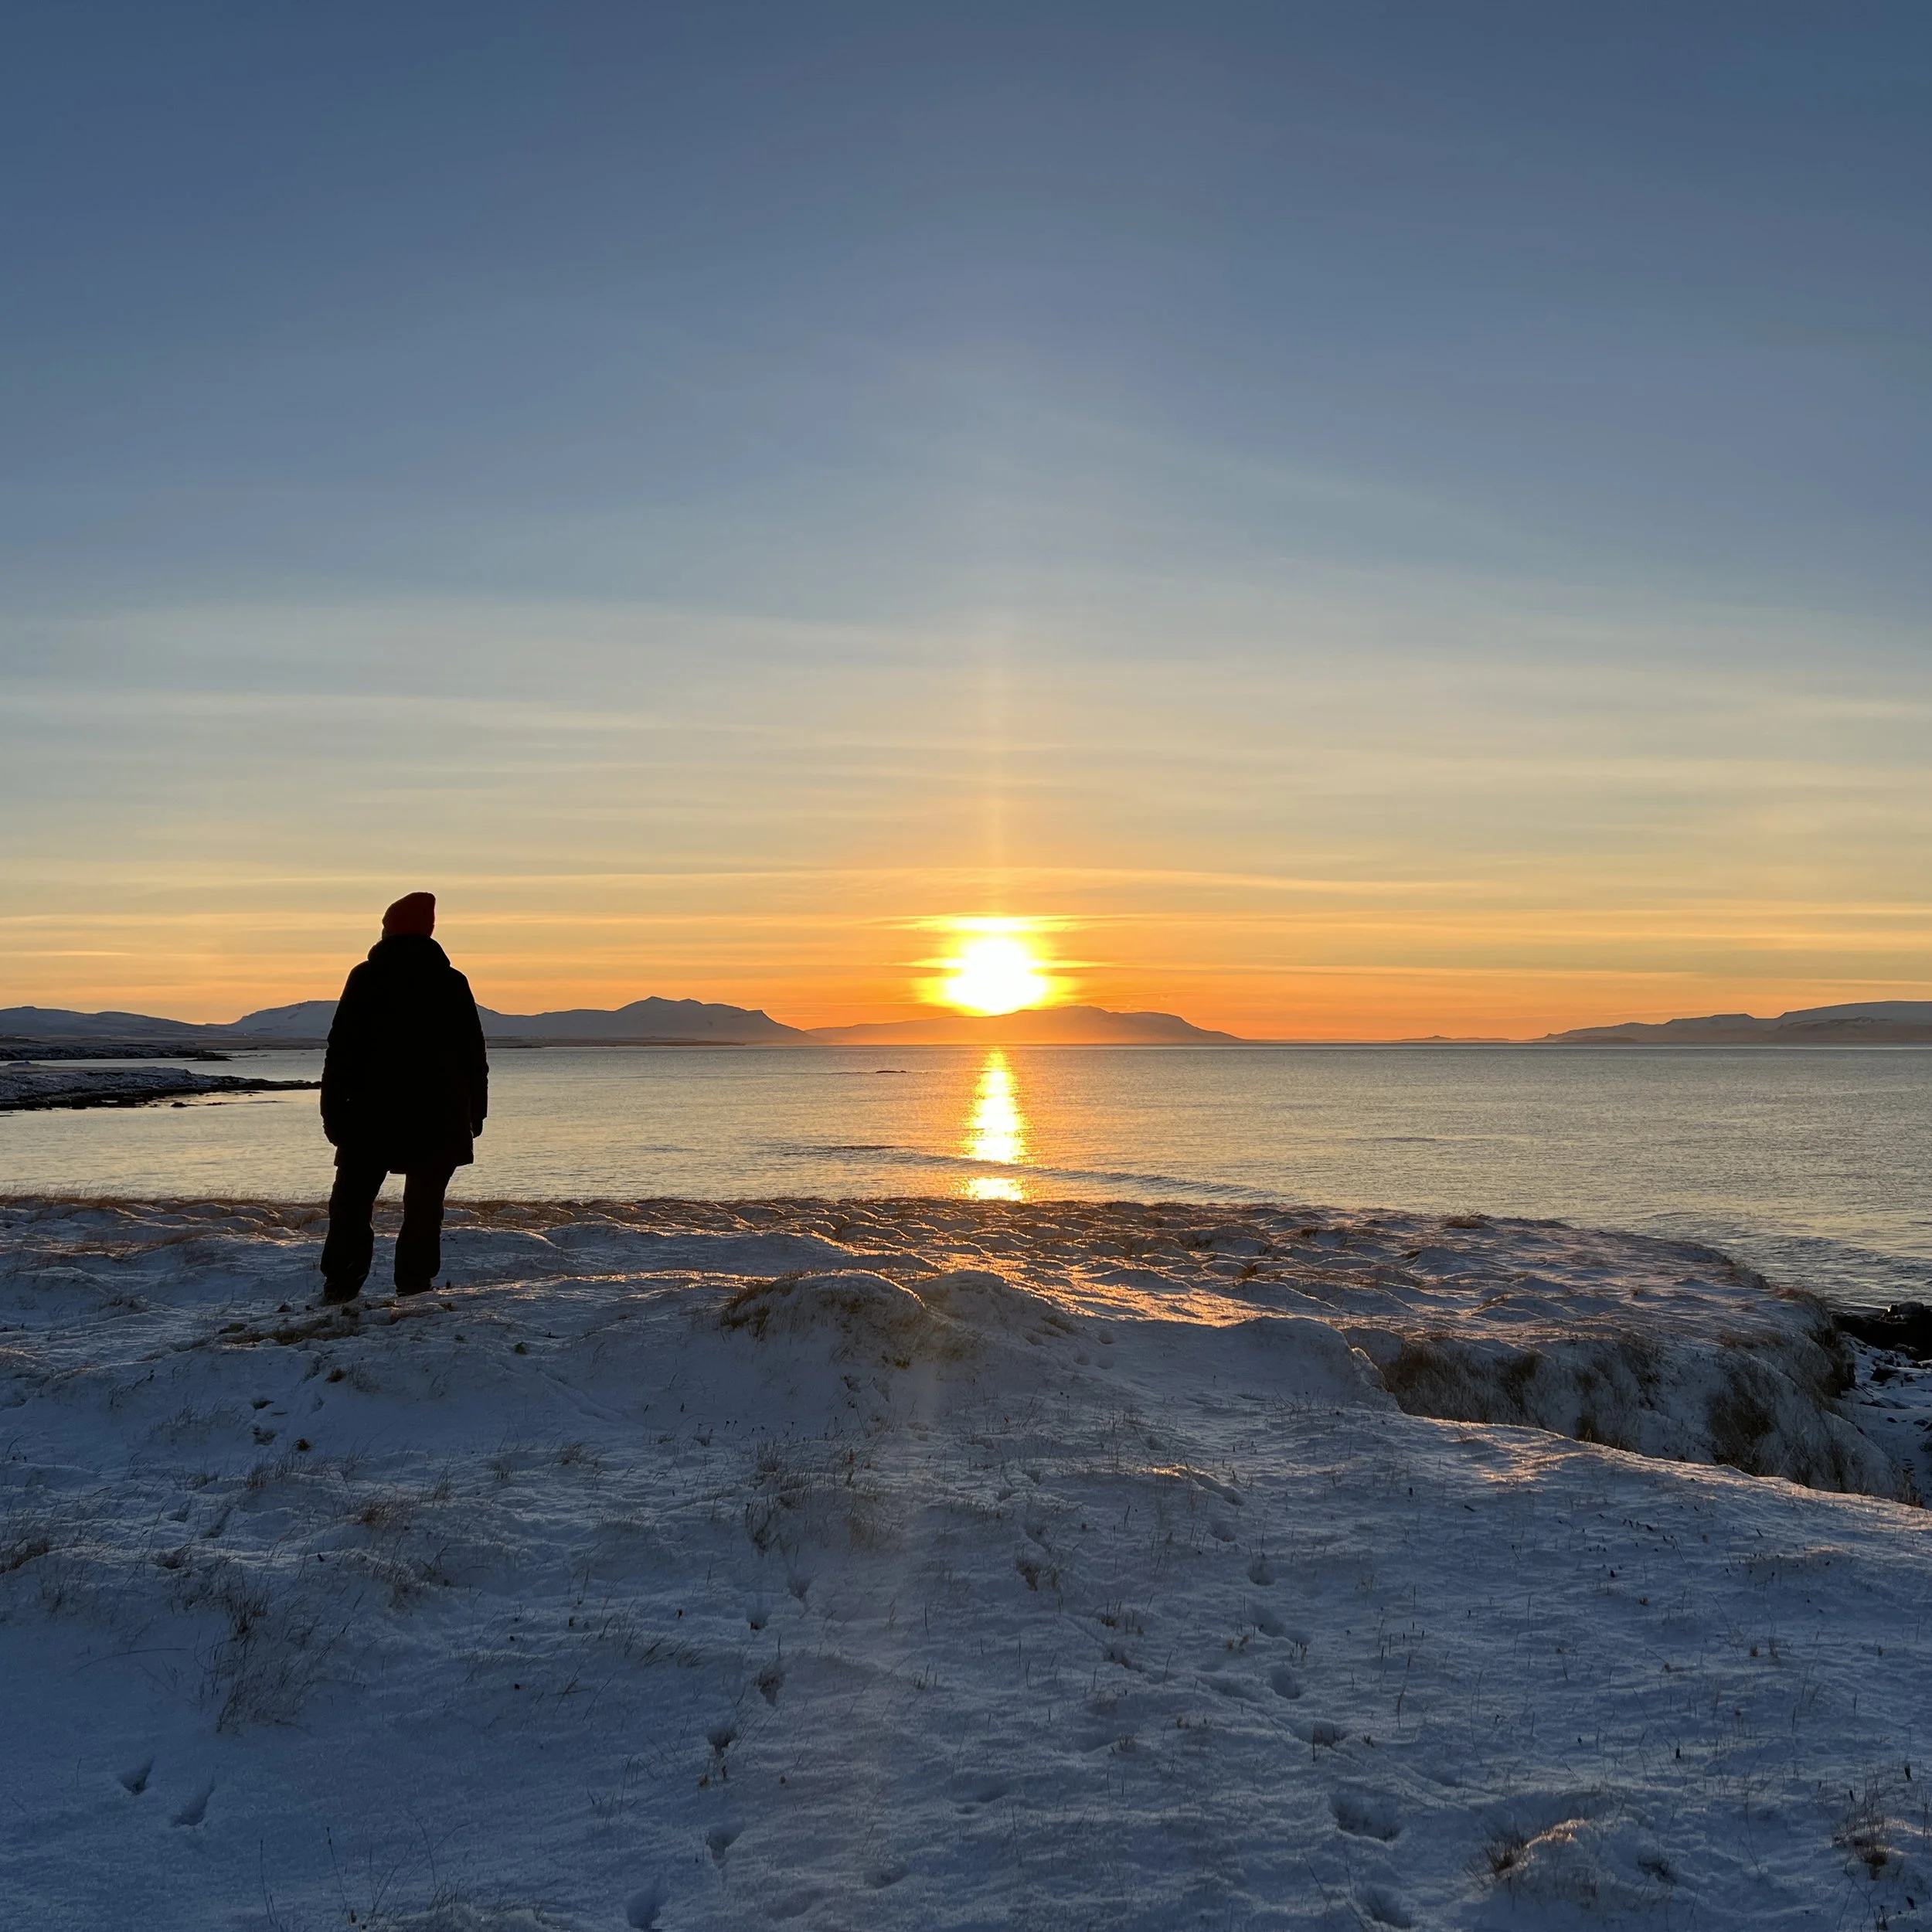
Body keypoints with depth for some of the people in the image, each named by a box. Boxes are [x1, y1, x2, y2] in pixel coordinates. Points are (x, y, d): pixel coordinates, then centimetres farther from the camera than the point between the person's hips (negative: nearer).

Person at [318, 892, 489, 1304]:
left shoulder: (365, 978, -1)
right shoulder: (452, 983, 4)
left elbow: (341, 1051, -4)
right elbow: (474, 1057, 6)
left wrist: (333, 1111, 0)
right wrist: (476, 1112, 12)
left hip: (371, 1115, -1)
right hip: (438, 1117, 1)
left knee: (351, 1201, 7)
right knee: (424, 1207, 6)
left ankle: (340, 1286, -1)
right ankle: (414, 1288, 4)